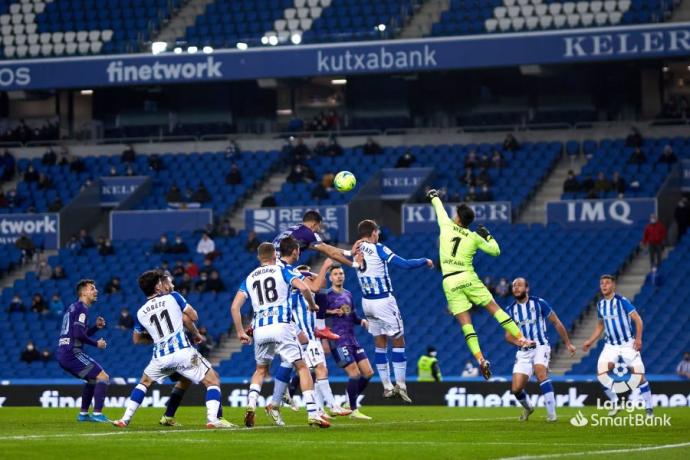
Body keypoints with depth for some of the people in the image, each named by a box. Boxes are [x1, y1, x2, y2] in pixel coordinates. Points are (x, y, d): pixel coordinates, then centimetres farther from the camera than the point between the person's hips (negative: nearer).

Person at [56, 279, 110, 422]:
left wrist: (96, 327, 13)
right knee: (103, 377, -10)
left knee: (93, 379, 25)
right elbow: (78, 334, -20)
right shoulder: (81, 308, -9)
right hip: (72, 353, -10)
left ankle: (83, 414, 24)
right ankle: (97, 414, -17)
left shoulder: (73, 307, 21)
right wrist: (96, 343, -8)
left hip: (63, 355, 10)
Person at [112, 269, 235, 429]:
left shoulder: (141, 313, 13)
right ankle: (212, 419, -13)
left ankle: (125, 419, 22)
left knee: (144, 383, 29)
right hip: (183, 352, -3)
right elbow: (193, 317, 7)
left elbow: (136, 339, 26)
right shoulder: (173, 297, 5)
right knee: (213, 381, 6)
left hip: (161, 356, 3)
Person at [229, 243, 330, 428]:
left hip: (260, 329, 3)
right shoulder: (281, 271, 8)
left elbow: (235, 306, 9)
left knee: (261, 369, 24)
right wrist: (312, 305, 11)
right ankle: (312, 414, -5)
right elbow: (303, 288, -8)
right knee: (302, 367, 4)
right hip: (281, 326, -3)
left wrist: (240, 332, 15)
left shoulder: (250, 278, 17)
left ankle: (251, 404, 1)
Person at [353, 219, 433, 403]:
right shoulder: (378, 249, -14)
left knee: (379, 343, 14)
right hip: (384, 301, -6)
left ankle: (387, 387, 16)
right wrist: (425, 261, -1)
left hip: (367, 302, 6)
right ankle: (400, 385, 0)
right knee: (398, 341, 4)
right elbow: (405, 264, -15)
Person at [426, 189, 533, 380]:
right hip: (468, 278, 0)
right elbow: (495, 251, 13)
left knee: (465, 323, -4)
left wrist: (434, 197, 45)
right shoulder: (474, 237, 4)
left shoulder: (446, 226, 4)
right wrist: (488, 236, 28)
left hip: (450, 283, 0)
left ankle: (480, 359, -15)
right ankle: (521, 338, -2)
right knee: (494, 307, 5)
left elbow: (440, 209, 25)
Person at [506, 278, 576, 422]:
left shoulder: (539, 303, -3)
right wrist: (519, 341, -17)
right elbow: (508, 335, 5)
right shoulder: (510, 310, 5)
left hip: (540, 347, -3)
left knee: (540, 372, -32)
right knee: (516, 388, -6)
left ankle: (551, 413, -30)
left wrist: (568, 344, 8)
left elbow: (556, 323, 5)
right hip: (523, 351, 3)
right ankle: (528, 408, 28)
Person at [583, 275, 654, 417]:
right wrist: (590, 341, 12)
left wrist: (638, 339, -21)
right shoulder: (600, 304, 6)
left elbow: (638, 319, -11)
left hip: (628, 344, -5)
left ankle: (649, 408, 2)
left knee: (639, 375, -10)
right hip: (611, 345, 5)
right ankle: (615, 403, 3)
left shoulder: (622, 301, -11)